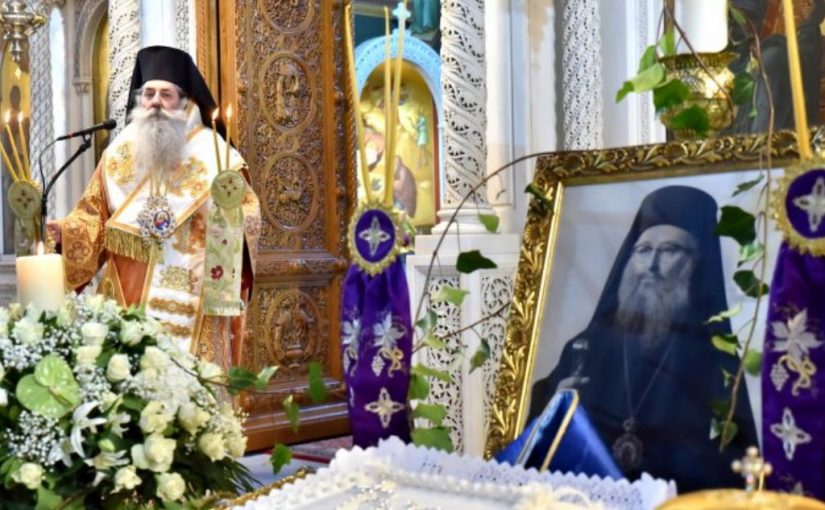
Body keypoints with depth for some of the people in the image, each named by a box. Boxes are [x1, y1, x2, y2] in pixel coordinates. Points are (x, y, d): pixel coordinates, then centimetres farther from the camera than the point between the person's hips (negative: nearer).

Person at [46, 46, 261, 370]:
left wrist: (234, 216, -23)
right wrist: (64, 231, -7)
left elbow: (248, 213, -2)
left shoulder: (213, 153, 2)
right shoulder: (118, 154, 10)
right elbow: (93, 216, 11)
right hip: (128, 298, 3)